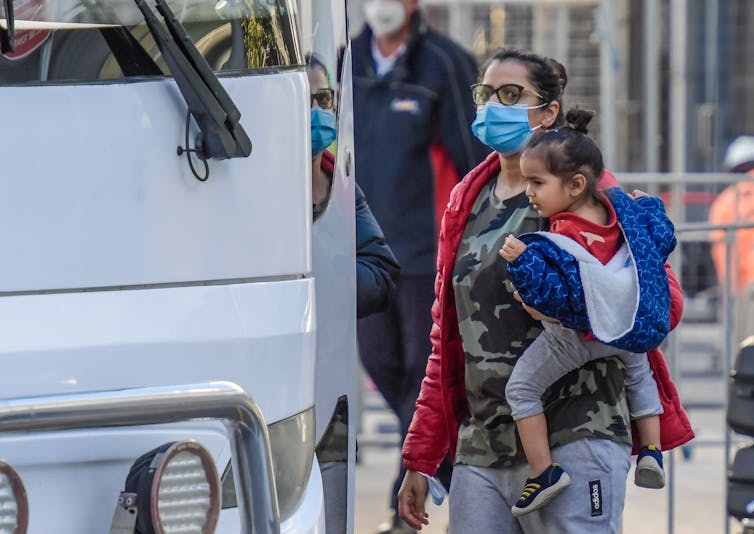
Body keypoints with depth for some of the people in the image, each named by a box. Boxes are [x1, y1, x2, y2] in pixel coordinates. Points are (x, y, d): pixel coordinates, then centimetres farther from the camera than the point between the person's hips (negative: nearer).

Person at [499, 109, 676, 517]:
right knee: (639, 374, 36)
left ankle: (543, 471, 5)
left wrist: (523, 262, -40)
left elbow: (552, 296, -32)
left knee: (521, 388, 7)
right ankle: (651, 448, 29)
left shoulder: (559, 243, -30)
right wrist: (650, 206, 21)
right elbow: (661, 240, 4)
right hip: (628, 329, 7)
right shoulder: (620, 210, -8)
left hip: (574, 337, -7)